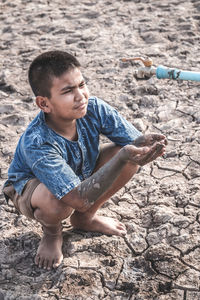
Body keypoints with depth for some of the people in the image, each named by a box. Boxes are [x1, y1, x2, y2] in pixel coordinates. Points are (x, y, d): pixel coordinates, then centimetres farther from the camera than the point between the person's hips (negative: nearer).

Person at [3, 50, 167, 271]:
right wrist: (122, 157, -54)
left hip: (82, 175, 5)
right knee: (58, 202, -41)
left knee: (130, 156, -18)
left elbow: (134, 141, -22)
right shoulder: (35, 143, -40)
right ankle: (51, 232, 2)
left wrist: (144, 144, -48)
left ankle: (85, 218, 7)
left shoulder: (94, 108, -26)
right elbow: (81, 199, -45)